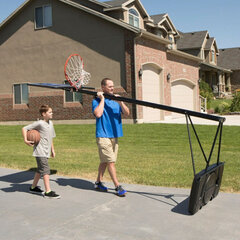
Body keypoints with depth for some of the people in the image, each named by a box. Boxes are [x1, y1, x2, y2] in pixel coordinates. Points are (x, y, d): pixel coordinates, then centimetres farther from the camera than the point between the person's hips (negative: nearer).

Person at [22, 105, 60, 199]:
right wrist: (25, 140, -21)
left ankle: (33, 187, 32)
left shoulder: (50, 123, 11)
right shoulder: (39, 123, -12)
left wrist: (52, 150, 22)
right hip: (40, 151, -8)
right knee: (46, 170, -12)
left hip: (46, 151, 8)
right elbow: (24, 128, -10)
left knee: (40, 170, 17)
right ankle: (48, 192, -11)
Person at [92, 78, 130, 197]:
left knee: (104, 161, 14)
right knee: (111, 161, -7)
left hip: (114, 135, 6)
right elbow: (98, 114, -22)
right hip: (103, 136, -6)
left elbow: (127, 113, 1)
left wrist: (120, 102, -15)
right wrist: (102, 99, -15)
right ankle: (118, 187, -2)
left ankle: (98, 182, 27)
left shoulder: (115, 101, 11)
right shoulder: (96, 101, -4)